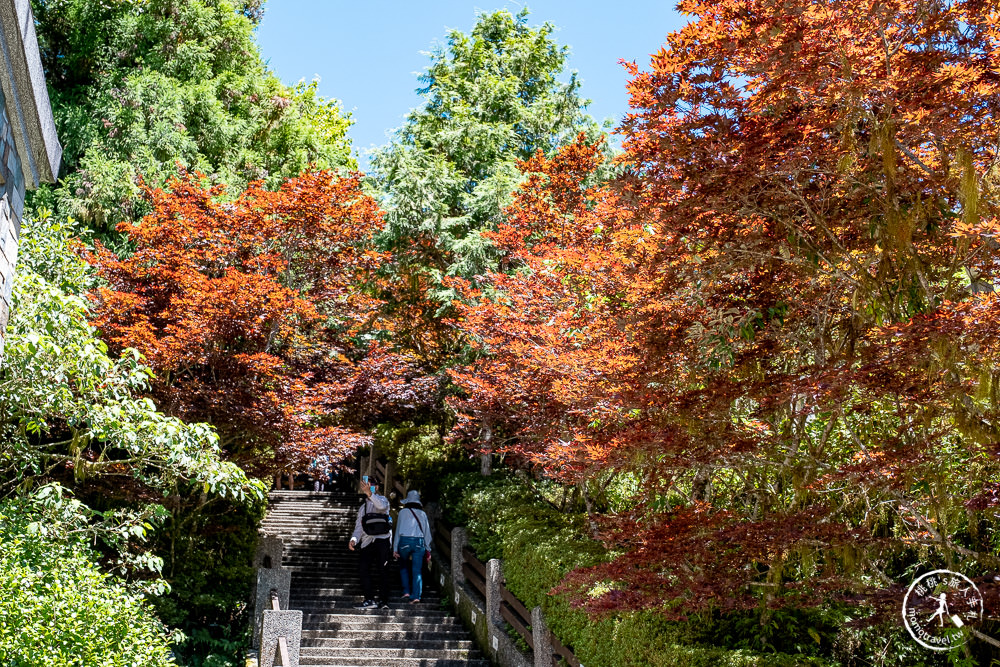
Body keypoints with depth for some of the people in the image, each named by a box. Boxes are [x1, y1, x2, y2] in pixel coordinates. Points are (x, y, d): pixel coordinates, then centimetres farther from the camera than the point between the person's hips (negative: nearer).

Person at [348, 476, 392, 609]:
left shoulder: (382, 499, 8)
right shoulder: (363, 507, 26)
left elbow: (382, 506, -19)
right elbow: (359, 527, 18)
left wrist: (369, 493, -33)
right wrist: (354, 539, -3)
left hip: (382, 540, -5)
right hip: (367, 542, 5)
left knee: (382, 571, -8)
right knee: (363, 568, -9)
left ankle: (383, 601, -7)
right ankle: (369, 600, -8)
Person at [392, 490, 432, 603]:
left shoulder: (403, 512, 5)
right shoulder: (422, 514, 12)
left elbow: (398, 530, 4)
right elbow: (427, 532, 12)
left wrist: (395, 548, 6)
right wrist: (428, 550, 17)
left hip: (405, 541, -2)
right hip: (419, 542, 2)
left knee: (403, 566, 19)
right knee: (417, 570, 2)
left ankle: (406, 591, 11)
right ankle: (416, 595, -8)